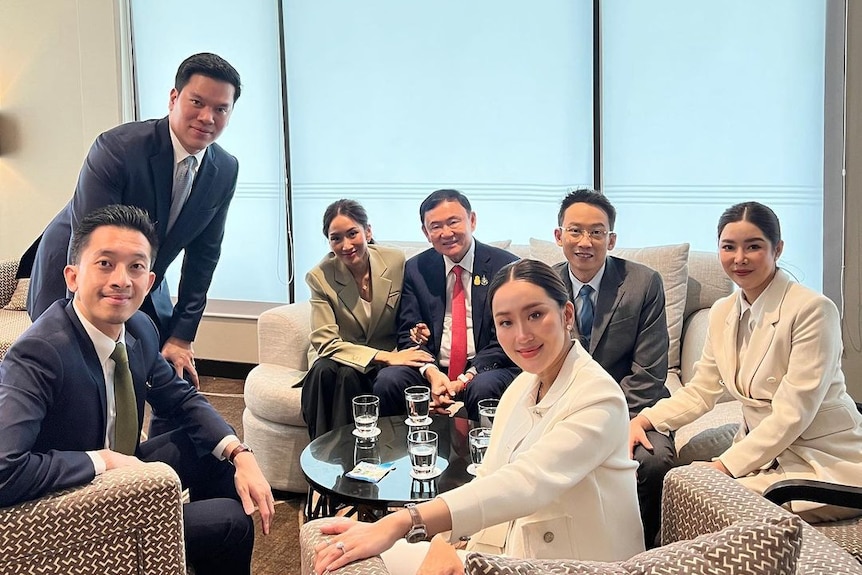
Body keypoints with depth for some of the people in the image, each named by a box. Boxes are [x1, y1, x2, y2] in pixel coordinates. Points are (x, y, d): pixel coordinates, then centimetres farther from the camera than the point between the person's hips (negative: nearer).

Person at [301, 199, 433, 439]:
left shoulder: (397, 262, -9)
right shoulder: (320, 277, -11)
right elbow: (326, 342, -17)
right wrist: (386, 357, -25)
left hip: (392, 357, 0)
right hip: (343, 357, 1)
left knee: (348, 375, -32)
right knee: (322, 372, -32)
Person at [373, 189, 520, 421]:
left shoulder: (505, 266, -2)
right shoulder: (415, 269, 8)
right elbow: (408, 333, 6)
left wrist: (467, 378, -17)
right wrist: (431, 372, -15)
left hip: (484, 369, -2)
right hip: (432, 369, 2)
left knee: (484, 387, -35)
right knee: (387, 380, -26)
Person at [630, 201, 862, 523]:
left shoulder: (813, 310, -17)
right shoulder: (722, 313, 4)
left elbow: (792, 415, -20)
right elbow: (699, 392, 7)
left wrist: (725, 466, -23)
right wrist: (643, 419, -10)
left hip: (825, 462, -6)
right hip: (761, 447, 6)